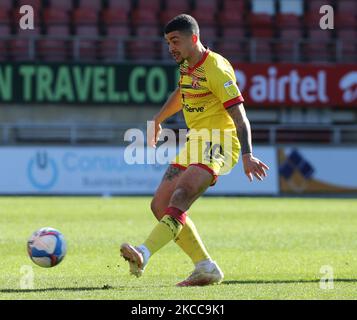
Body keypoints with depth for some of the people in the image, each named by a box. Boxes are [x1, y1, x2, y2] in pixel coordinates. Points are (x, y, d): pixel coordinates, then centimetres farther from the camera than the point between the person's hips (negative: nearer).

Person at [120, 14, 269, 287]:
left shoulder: (216, 69, -14)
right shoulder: (187, 65, 12)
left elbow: (239, 116, -20)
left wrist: (247, 155, -31)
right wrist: (158, 120, 46)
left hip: (217, 144, -10)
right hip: (194, 142, 10)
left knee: (182, 194, -30)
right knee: (160, 206, 1)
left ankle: (144, 255, -46)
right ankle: (206, 268, 4)